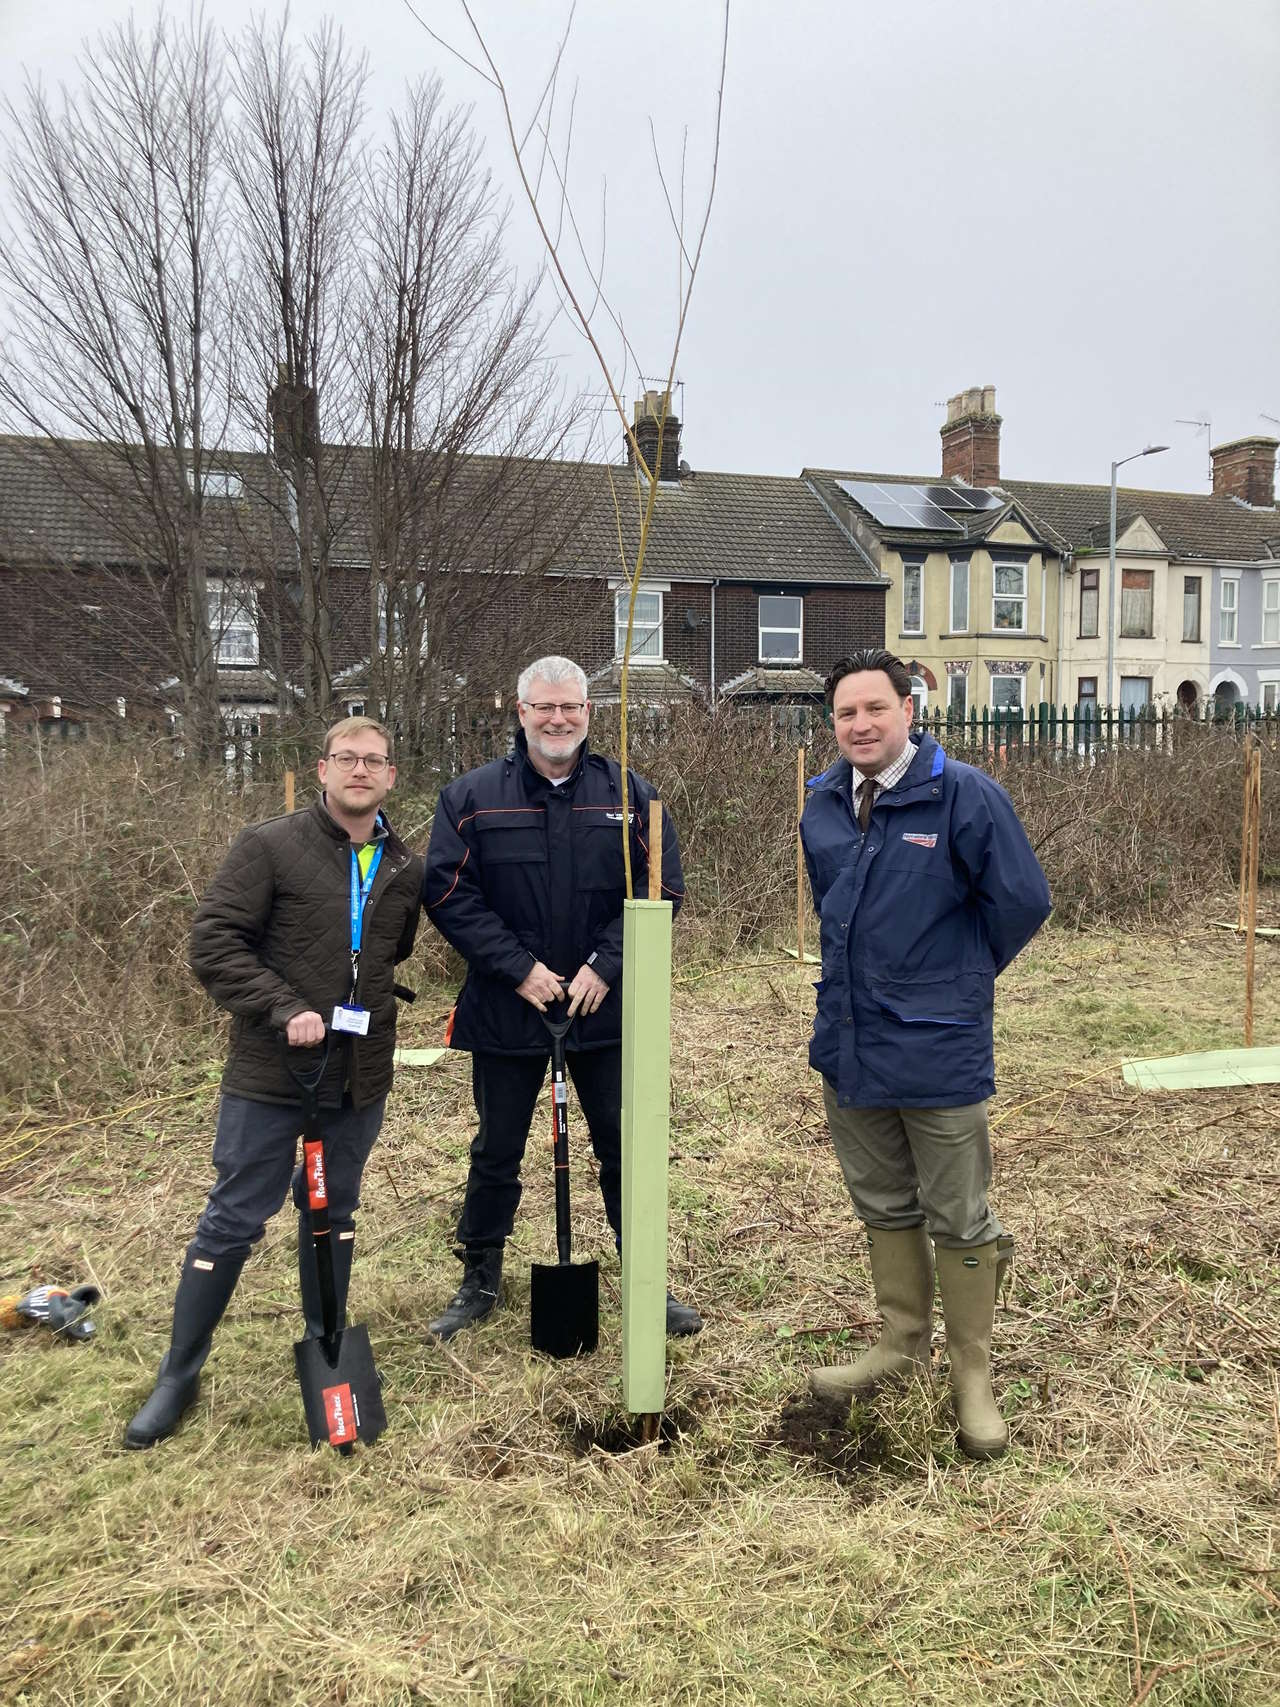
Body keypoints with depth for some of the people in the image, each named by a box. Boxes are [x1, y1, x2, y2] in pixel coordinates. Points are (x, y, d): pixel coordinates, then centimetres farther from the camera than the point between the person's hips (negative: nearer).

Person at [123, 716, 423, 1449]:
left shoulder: (407, 871, 5)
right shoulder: (270, 846, -8)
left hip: (361, 1080, 4)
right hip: (270, 1073, -4)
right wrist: (283, 1009, -20)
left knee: (334, 1213, 17)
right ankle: (179, 1376, 20)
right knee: (234, 1220, 3)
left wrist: (369, 1010, 8)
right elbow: (214, 942, -12)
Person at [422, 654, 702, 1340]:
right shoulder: (470, 797, -3)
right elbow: (447, 895, -7)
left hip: (605, 1006, 1)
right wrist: (519, 968, -14)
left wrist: (605, 964, -12)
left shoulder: (629, 794, 0)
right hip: (506, 1009, 0)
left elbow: (662, 888, -1)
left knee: (625, 1148, 9)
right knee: (496, 1152, 13)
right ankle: (479, 1281, 32)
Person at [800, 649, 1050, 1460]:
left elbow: (1022, 900, -8)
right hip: (848, 1043, 6)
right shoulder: (822, 803, 4)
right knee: (884, 1207, 19)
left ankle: (974, 1373, 25)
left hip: (938, 1048, -5)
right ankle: (903, 1344, 37)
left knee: (959, 1221, 7)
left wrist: (957, 976, 2)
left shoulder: (965, 794, -14)